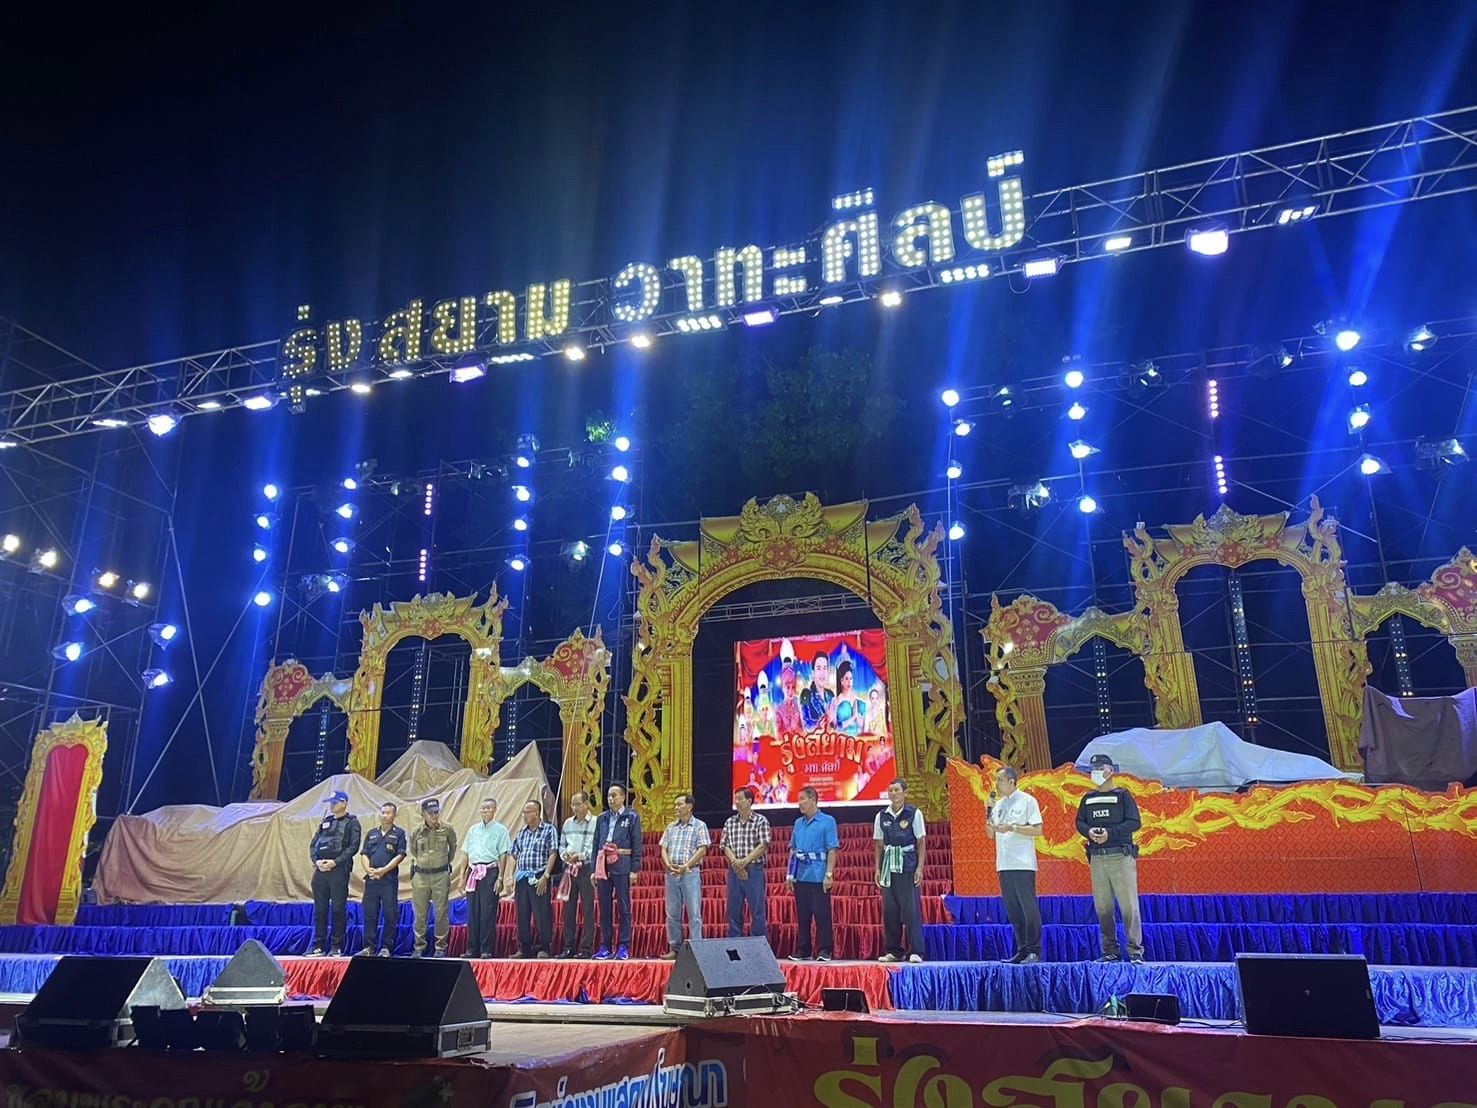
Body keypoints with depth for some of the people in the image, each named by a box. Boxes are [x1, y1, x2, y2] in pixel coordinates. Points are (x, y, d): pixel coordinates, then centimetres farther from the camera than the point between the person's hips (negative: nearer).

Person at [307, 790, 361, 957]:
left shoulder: (352, 822, 2)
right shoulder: (325, 822, 19)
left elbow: (353, 847, -7)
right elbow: (313, 844, 15)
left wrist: (335, 862, -16)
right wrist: (316, 861, -3)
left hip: (339, 870, -5)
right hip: (320, 869, 6)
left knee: (338, 909, -3)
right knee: (319, 909, 7)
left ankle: (336, 947, 3)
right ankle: (318, 946, 14)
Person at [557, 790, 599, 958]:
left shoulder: (595, 823, -7)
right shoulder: (568, 823, 13)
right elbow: (562, 845, 18)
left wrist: (579, 856, -17)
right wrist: (565, 854, -2)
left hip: (586, 869, -6)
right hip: (569, 868, 6)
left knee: (588, 909, -2)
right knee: (569, 909, 8)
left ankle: (586, 948, 3)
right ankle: (569, 948, 15)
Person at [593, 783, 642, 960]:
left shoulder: (632, 817, 2)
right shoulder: (602, 818, 14)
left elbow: (637, 845, -1)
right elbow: (596, 844, 14)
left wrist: (635, 870, -8)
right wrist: (594, 869, 9)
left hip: (622, 866, -4)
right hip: (603, 865, 4)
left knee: (624, 907, -1)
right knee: (604, 907, 6)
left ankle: (624, 947, 5)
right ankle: (605, 946, 13)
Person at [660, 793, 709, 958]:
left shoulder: (699, 826, 1)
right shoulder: (671, 827, 15)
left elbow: (702, 850, -7)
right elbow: (664, 848, 11)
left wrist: (686, 866, -15)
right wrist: (668, 864, -8)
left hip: (691, 873, -5)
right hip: (672, 874, 5)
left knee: (694, 913, -5)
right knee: (672, 913, 7)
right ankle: (674, 948, 14)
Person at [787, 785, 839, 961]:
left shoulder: (827, 821, -3)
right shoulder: (798, 823, 14)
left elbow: (832, 850, -8)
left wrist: (829, 874, -15)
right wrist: (789, 874, 12)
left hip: (819, 876, -6)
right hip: (800, 876, 6)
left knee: (822, 914, -3)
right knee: (802, 915, 10)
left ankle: (824, 951, 5)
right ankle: (803, 950, 18)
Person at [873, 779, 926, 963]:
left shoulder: (914, 814, -2)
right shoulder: (881, 816, 7)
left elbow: (921, 843, -1)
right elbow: (879, 845, 11)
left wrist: (919, 868, -7)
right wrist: (878, 869, 5)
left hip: (908, 867, -4)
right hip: (889, 867, 4)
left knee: (911, 909, -5)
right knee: (889, 910, 6)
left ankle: (916, 951, 1)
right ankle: (893, 951, 15)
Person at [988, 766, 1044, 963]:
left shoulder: (1027, 801, -3)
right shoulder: (998, 805, 17)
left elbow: (1038, 830, -9)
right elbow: (991, 834, 18)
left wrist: (1012, 827, -16)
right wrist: (989, 816, 1)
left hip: (1022, 863, -7)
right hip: (1004, 864, 7)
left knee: (1028, 908, -4)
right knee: (1012, 910, 7)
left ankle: (1034, 951, 3)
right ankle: (1022, 949, 14)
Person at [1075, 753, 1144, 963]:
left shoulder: (1122, 795, 0)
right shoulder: (1088, 798, 15)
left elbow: (1135, 822, -8)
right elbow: (1079, 822, 14)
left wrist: (1110, 832, -17)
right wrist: (1089, 831, -8)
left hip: (1121, 857, -5)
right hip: (1097, 858, 5)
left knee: (1129, 905, -7)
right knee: (1102, 907, 6)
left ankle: (1135, 951, -1)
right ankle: (1110, 951, 13)